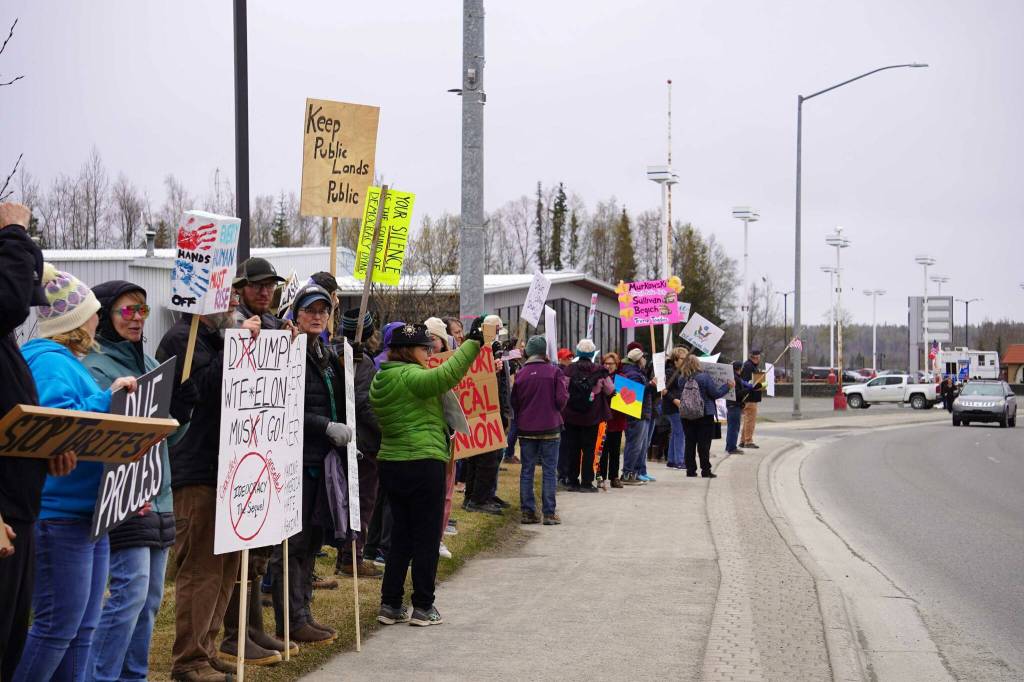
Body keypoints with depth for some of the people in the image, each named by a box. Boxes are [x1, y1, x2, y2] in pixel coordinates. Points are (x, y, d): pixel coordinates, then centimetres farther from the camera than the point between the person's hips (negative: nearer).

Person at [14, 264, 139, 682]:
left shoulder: (68, 361, 19)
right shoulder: (50, 363, -12)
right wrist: (109, 398, -20)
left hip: (87, 511, 10)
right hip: (59, 514, -10)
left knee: (83, 627, 11)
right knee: (58, 624, -8)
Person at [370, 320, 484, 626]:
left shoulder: (381, 380, 14)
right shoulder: (409, 376, -15)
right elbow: (445, 375, -31)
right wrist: (472, 342, -28)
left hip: (391, 463, 9)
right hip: (423, 463, -9)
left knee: (401, 535, 14)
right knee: (426, 536, 1)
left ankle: (390, 604, 14)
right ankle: (423, 607, 5)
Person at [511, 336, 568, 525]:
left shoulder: (521, 374, 0)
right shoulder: (553, 372, -8)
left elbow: (514, 403, 5)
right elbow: (562, 400, -11)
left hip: (526, 429, 2)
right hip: (550, 428, -2)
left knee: (527, 471, 9)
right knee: (549, 471, 2)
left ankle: (528, 511, 9)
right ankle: (549, 513, 1)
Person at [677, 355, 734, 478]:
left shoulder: (681, 379, -3)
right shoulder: (704, 377, -13)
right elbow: (715, 393, -9)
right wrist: (728, 386, 5)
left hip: (686, 416, 3)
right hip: (705, 415, -3)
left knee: (690, 442, 8)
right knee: (704, 443, 1)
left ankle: (690, 469, 9)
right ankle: (706, 470, 2)